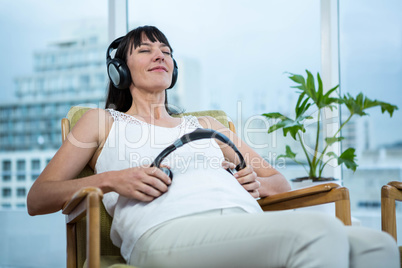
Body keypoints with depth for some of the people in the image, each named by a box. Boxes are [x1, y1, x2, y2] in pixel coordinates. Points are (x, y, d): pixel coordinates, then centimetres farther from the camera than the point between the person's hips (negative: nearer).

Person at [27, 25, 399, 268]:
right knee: (320, 231, -33)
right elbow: (37, 198, 18)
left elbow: (281, 182, 36)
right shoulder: (102, 121, 27)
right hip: (167, 230, -4)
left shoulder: (205, 125, 36)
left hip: (248, 224, 5)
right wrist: (110, 180, -1)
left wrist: (257, 183, 10)